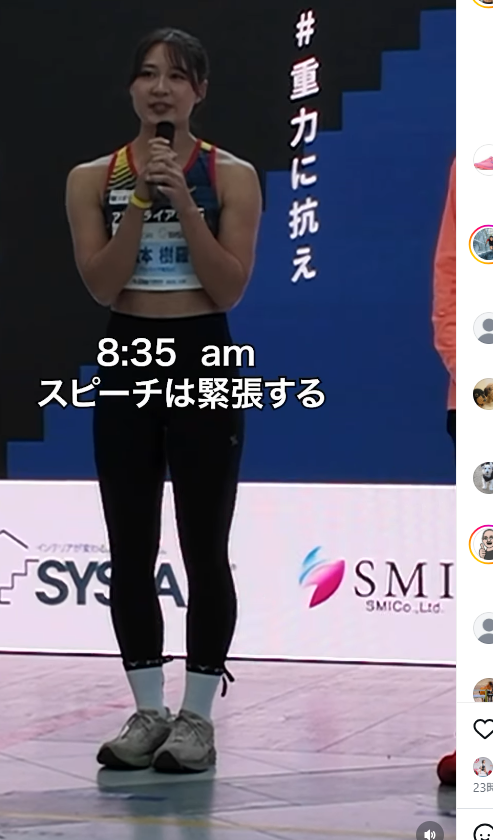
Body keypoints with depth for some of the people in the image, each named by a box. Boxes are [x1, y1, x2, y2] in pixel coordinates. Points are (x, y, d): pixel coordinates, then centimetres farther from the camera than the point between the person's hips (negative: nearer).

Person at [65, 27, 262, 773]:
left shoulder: (231, 175, -2)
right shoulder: (94, 177, 3)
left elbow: (230, 288, -9)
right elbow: (101, 285, -7)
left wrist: (184, 201, -17)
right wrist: (141, 200, -15)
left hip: (203, 362, -2)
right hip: (126, 363, 2)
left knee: (204, 551, 0)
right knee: (131, 553, 5)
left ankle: (198, 716, 9)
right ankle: (149, 711, 16)